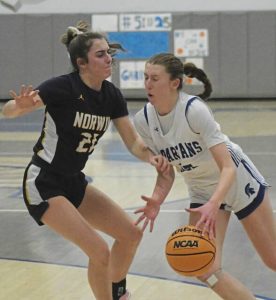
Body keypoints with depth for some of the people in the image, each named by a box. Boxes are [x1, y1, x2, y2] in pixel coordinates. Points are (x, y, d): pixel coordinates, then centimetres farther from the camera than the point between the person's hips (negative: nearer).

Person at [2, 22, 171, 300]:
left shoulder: (111, 95, -1)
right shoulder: (62, 87, -21)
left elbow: (133, 142, 0)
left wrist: (151, 157, -21)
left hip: (74, 183, 8)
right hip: (43, 185, -8)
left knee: (130, 233, 10)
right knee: (100, 252, -15)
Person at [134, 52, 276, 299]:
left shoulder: (194, 110, -29)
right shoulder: (143, 120, -14)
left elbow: (228, 168, -32)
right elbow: (167, 171, -1)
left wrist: (213, 206, -47)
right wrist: (157, 201, -20)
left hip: (238, 183, -4)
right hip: (202, 192, 4)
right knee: (205, 269, -13)